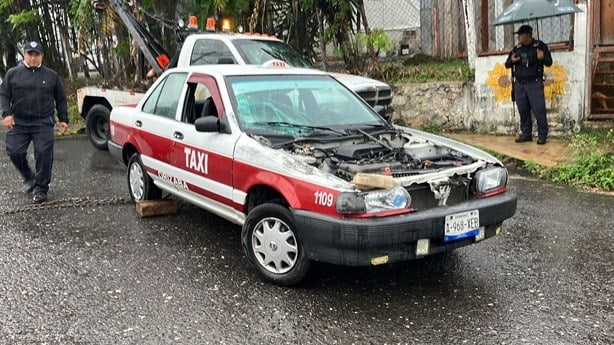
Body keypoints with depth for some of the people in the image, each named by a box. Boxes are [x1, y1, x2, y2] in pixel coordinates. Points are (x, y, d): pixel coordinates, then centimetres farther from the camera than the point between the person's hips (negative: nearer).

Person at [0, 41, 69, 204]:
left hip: (43, 123, -1)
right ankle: (28, 177, 22)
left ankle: (41, 189, 8)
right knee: (14, 152, -6)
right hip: (18, 122, 1)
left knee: (44, 155, -6)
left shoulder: (51, 75, 8)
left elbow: (61, 99, 13)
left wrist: (63, 119, 7)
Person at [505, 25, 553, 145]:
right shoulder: (517, 48, 11)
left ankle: (542, 135, 1)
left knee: (539, 110, -6)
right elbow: (507, 64, 16)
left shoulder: (540, 46, -1)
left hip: (534, 83, -5)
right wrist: (511, 60, -8)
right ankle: (526, 134, 17)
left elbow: (549, 62, 0)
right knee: (523, 111, 8)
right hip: (519, 84, 5)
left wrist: (542, 58, -23)